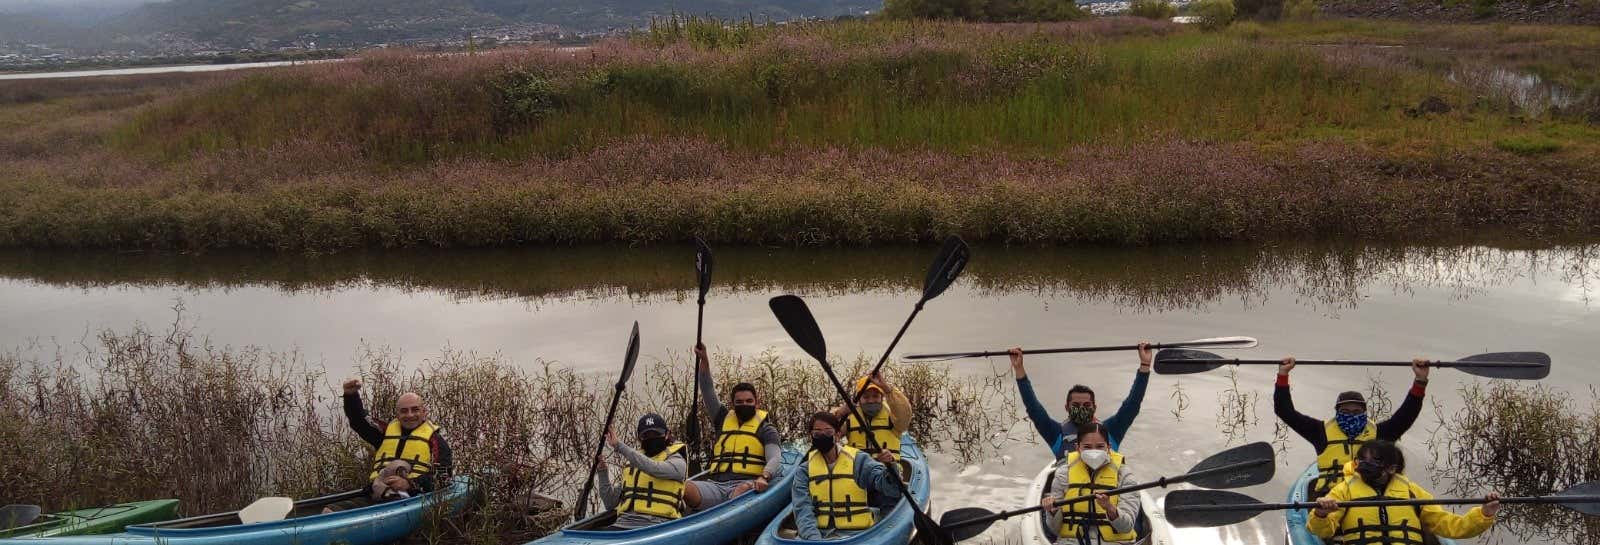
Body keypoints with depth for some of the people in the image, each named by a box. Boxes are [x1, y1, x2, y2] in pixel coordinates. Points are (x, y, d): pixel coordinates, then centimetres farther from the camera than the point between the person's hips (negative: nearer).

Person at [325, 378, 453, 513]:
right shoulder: (388, 431, 28)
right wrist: (351, 395, 6)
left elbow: (443, 476, 0)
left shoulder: (435, 438, 10)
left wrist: (410, 484, -14)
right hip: (374, 498, 5)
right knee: (330, 512, -16)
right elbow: (358, 421, 24)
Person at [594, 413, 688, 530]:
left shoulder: (676, 461, 8)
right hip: (623, 524, 6)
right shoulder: (633, 465, 27)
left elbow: (655, 469, -17)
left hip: (653, 526, -6)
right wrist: (602, 471, 14)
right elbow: (611, 503, 25)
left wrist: (619, 446, -16)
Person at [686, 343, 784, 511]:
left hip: (746, 484, -3)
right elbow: (707, 391, 22)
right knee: (686, 489, -27)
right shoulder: (724, 420, 27)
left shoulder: (766, 429, 14)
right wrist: (704, 360, 11)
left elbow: (775, 459, -2)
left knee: (743, 491, -40)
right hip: (715, 484, 3)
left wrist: (764, 477, -24)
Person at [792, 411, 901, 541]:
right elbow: (802, 509, 0)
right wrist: (813, 538, -18)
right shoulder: (805, 469, 11)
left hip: (854, 534, -1)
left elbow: (892, 490, -3)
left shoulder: (858, 461, 6)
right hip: (818, 533, 1)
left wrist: (889, 466, -25)